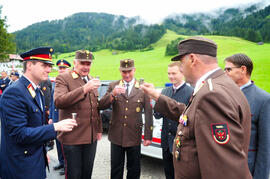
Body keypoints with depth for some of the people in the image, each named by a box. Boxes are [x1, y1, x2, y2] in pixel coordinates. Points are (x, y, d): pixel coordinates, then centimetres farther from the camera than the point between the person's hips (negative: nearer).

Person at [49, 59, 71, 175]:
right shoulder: (54, 83, 12)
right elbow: (52, 102, 17)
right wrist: (50, 117, 14)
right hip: (56, 118, 7)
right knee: (58, 141, 17)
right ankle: (61, 162, 33)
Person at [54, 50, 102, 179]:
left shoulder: (92, 80, 13)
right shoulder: (63, 78, -7)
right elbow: (58, 101, -24)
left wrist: (99, 129, 19)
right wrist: (84, 89, -31)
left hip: (91, 137, 6)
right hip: (72, 137, -5)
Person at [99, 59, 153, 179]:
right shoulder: (113, 86, 2)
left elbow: (148, 113, -2)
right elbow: (101, 106, -6)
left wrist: (148, 136, -3)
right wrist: (113, 94, -24)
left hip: (134, 136, -1)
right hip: (116, 135, 1)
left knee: (134, 169, 15)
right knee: (116, 169, 15)